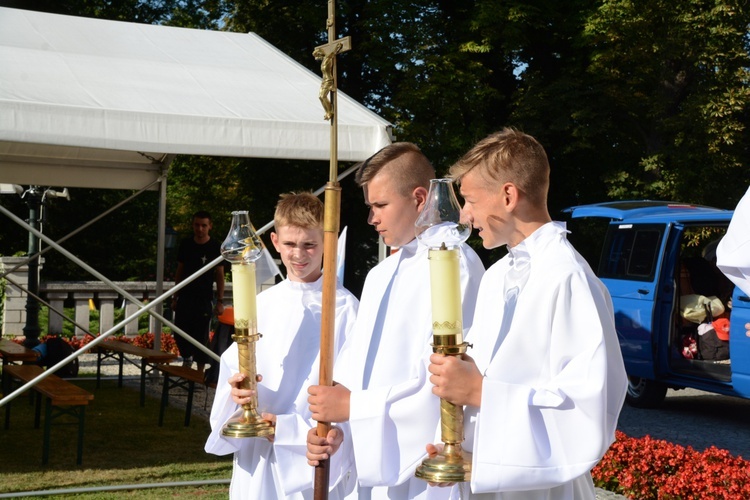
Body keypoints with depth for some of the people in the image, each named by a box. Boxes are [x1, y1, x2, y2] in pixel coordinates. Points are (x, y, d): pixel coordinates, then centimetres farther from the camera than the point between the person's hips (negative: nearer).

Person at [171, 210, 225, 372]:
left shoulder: (216, 247, -5)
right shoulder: (185, 244, 4)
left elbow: (220, 275, -1)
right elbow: (179, 271, 11)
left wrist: (220, 301, -6)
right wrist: (175, 297, 10)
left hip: (204, 299, -3)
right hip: (185, 297, 3)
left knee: (201, 336, 0)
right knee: (179, 333, 5)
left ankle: (200, 370, 10)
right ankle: (187, 358, 31)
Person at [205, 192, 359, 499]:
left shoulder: (344, 307, -7)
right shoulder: (261, 304, 8)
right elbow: (234, 367, 10)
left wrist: (288, 426, -17)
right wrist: (237, 388, -12)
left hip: (311, 458, -4)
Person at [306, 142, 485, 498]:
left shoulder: (456, 265, -12)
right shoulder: (379, 276, 15)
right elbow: (353, 370, 13)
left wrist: (353, 405, -14)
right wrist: (337, 429, -4)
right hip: (373, 468, 8)